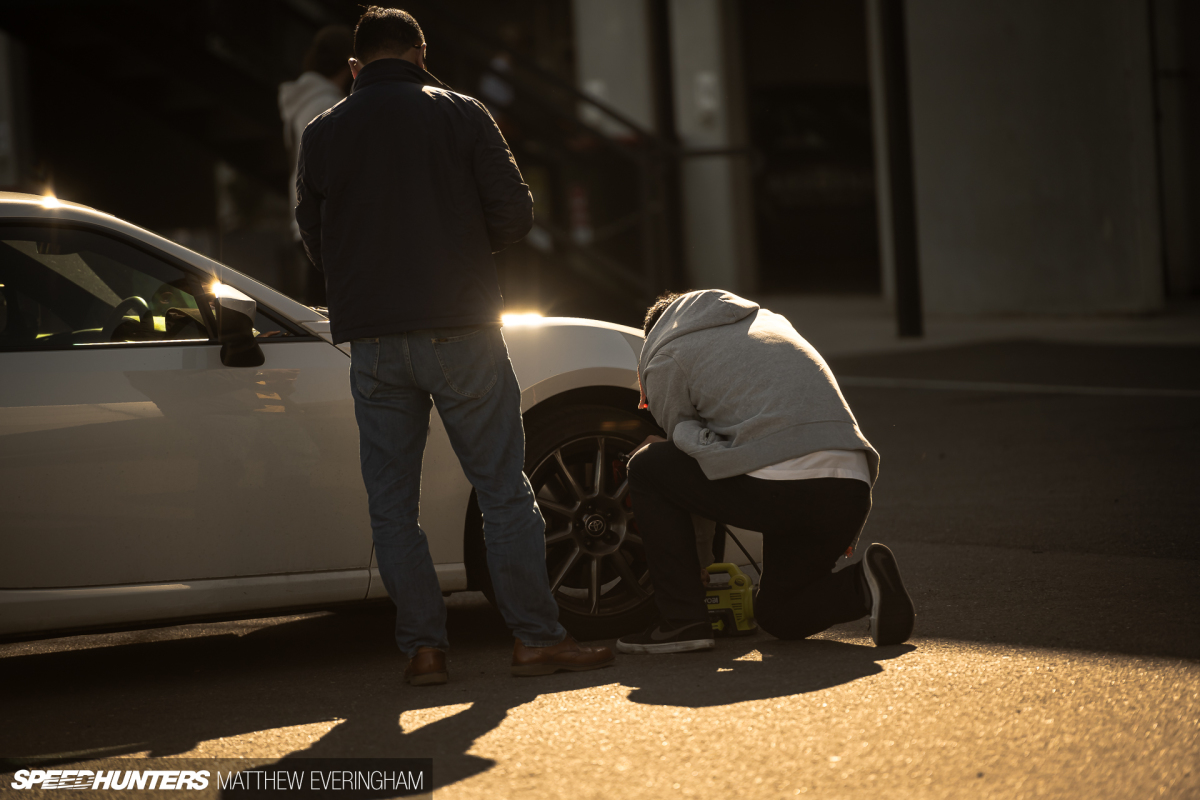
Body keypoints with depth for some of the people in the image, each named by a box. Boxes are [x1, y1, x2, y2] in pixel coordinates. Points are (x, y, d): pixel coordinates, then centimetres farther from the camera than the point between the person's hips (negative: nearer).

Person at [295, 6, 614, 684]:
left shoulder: (323, 135, 7)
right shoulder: (460, 114, 0)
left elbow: (314, 242, 12)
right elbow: (515, 213, -2)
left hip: (373, 341, 2)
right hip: (461, 331, -2)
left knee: (392, 505, 7)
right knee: (504, 490, 3)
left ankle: (424, 647, 2)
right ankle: (536, 637, 0)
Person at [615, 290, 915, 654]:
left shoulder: (666, 358, 14)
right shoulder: (770, 323, 33)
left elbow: (691, 444, 12)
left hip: (777, 490, -7)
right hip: (853, 490, 7)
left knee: (647, 469, 16)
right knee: (778, 614, 27)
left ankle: (682, 620, 8)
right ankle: (863, 585, 0)